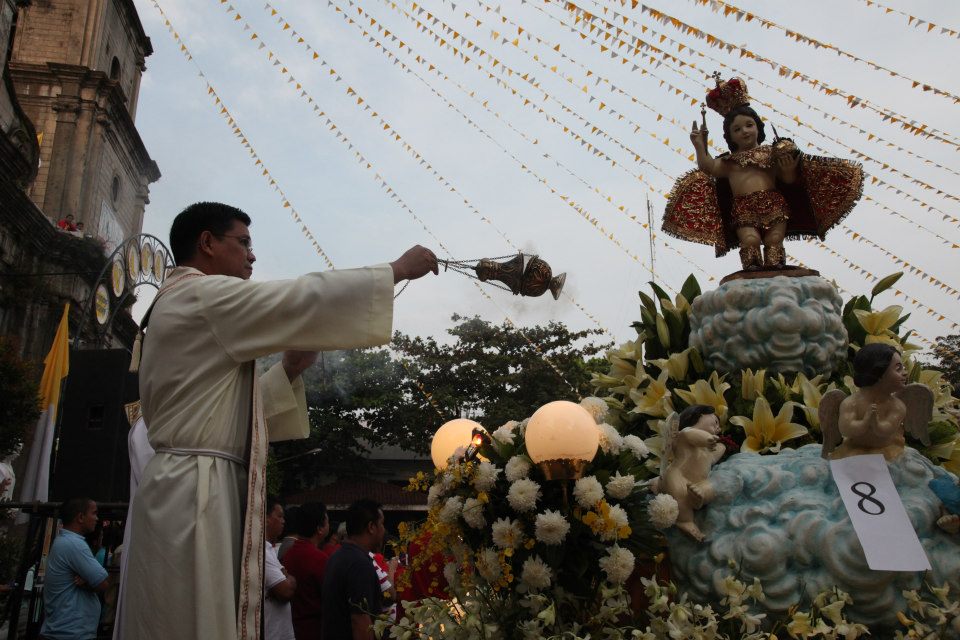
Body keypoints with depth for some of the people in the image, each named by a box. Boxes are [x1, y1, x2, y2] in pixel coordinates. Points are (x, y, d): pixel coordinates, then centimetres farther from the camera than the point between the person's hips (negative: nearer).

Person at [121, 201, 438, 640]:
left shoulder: (178, 303, 24)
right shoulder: (206, 293, -7)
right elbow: (305, 299, -14)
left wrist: (289, 368, 10)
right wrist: (397, 269, -3)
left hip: (189, 485, 10)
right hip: (198, 488, -10)